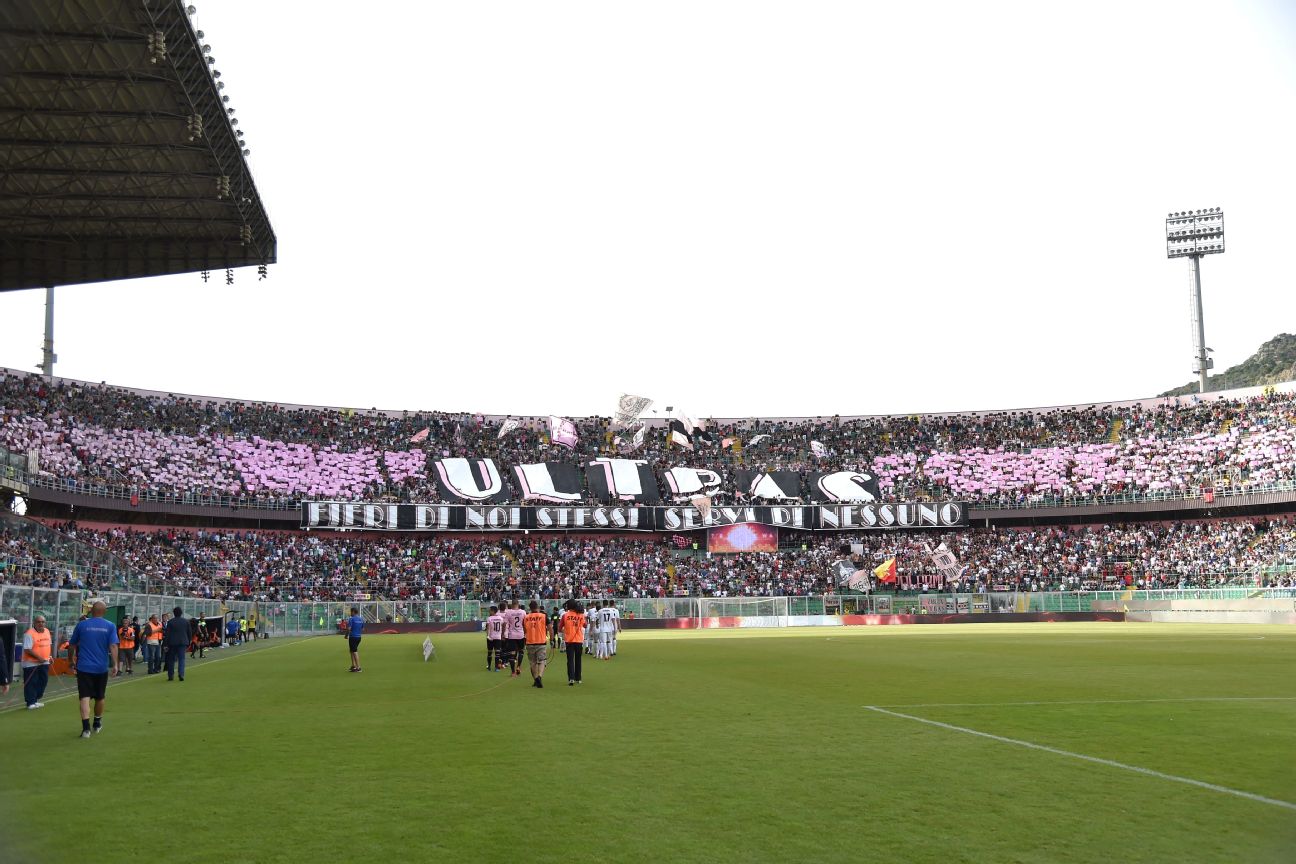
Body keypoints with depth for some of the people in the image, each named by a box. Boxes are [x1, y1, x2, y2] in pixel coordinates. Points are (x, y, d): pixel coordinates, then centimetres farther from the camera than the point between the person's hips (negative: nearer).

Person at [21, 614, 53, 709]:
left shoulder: (47, 632, 8)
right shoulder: (29, 634, -17)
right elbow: (27, 650, -21)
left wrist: (50, 655, 9)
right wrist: (38, 657, -22)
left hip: (44, 662, 8)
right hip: (31, 663, -8)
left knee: (43, 681, 12)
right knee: (31, 683, -2)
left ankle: (36, 700, 24)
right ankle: (31, 703, 3)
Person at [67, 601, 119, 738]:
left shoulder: (81, 625, -1)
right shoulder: (110, 626, -2)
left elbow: (71, 645, 8)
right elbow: (113, 646, -11)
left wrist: (71, 660, 23)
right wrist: (115, 664, -9)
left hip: (84, 667, -1)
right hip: (102, 668, 1)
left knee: (85, 697, -5)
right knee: (99, 697, 17)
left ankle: (86, 728, -18)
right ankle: (97, 725, 33)